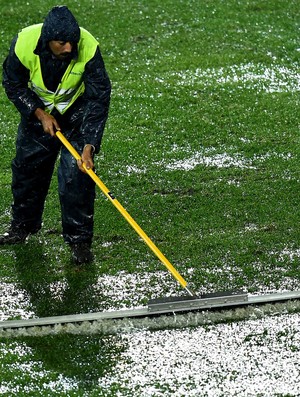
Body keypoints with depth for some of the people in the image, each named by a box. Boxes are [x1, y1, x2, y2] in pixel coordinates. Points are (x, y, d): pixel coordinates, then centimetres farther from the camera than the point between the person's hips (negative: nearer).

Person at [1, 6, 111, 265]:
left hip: (78, 113, -2)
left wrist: (89, 147, -33)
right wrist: (40, 114, -18)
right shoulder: (24, 44, -30)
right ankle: (23, 225, 35)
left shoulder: (89, 49, -35)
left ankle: (79, 240, 1)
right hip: (37, 110, 2)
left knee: (76, 174, -11)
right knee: (27, 167, 12)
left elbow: (99, 100, -28)